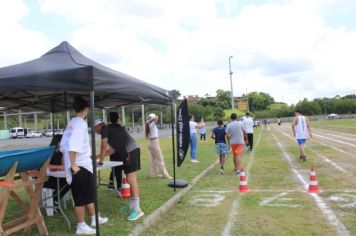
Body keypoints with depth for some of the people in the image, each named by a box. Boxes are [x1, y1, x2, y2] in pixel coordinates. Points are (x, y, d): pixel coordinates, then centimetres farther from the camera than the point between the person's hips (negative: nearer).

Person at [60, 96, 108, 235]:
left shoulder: (72, 122, 13)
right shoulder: (80, 123, -14)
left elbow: (64, 144, 17)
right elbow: (74, 145, -25)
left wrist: (68, 163, 24)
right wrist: (73, 164, -23)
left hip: (81, 164, 9)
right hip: (81, 166, -9)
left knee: (89, 194, 19)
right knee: (82, 197, 1)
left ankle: (94, 219, 31)